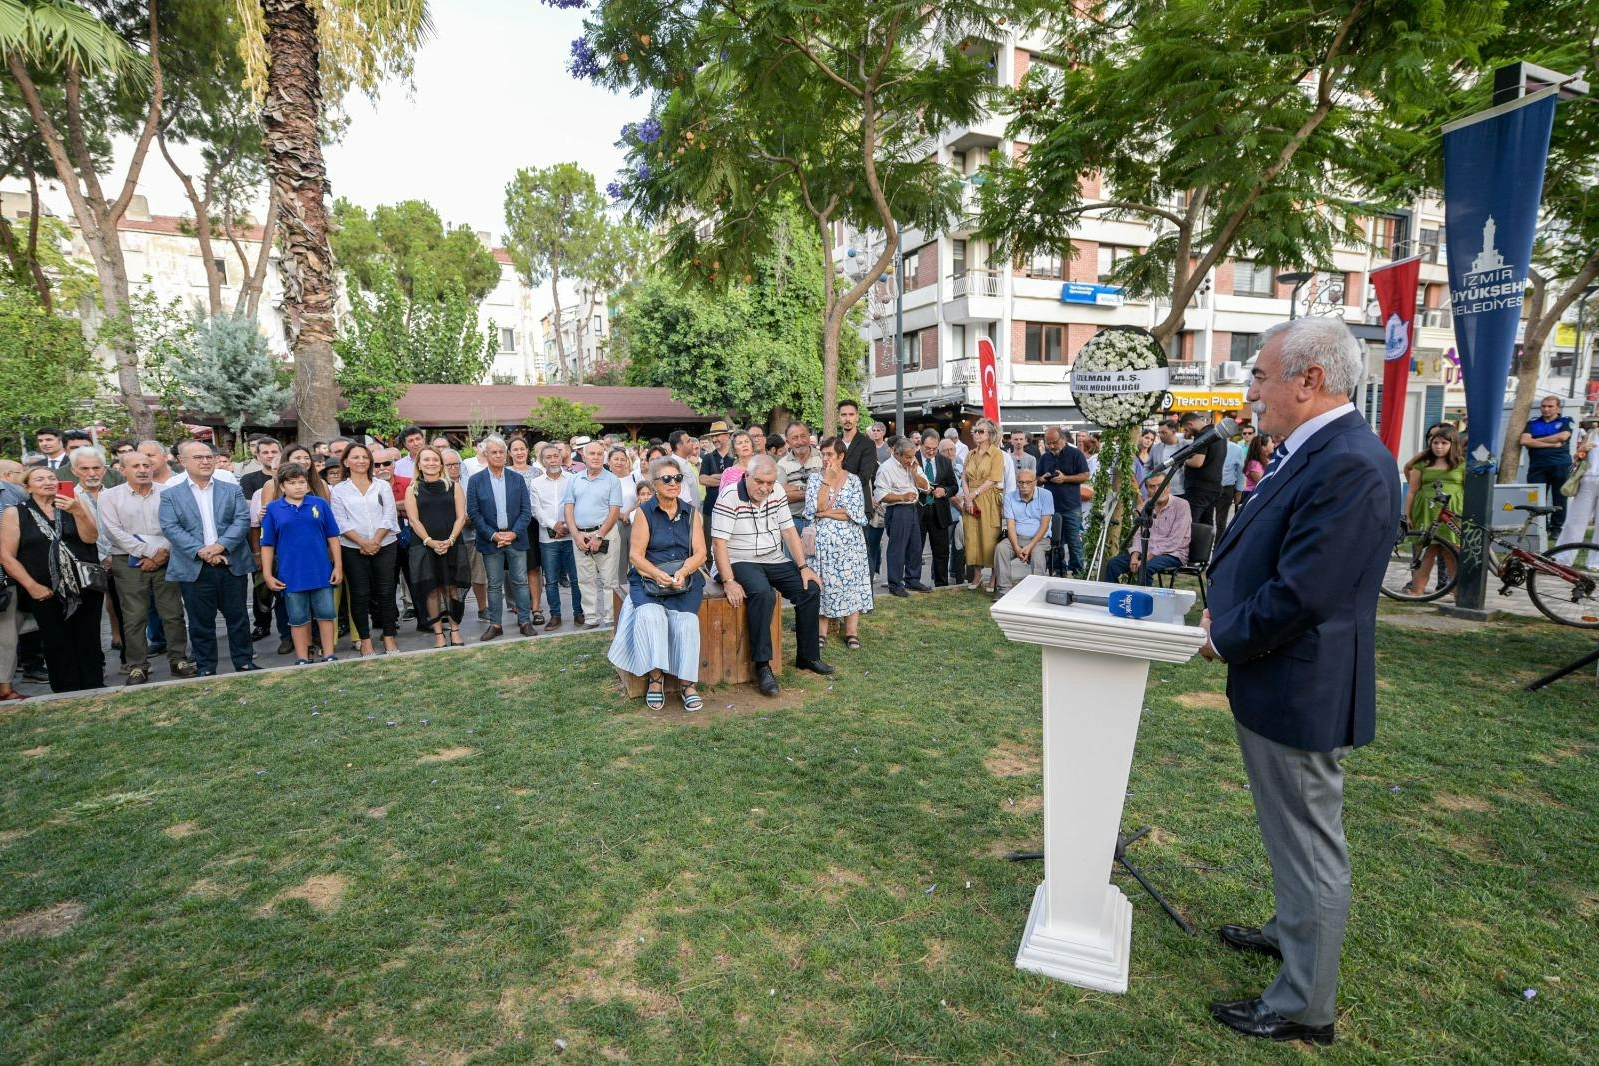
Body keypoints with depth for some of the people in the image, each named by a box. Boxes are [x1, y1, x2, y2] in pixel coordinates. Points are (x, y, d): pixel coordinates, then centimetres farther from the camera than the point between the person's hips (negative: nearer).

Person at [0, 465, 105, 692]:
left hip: (86, 587, 1)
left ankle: (95, 689, 13)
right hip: (46, 593, -1)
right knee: (58, 647, 5)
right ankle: (67, 695, 14)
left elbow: (90, 538, -6)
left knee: (89, 643, 5)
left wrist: (78, 512, -20)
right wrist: (32, 586, -7)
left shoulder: (76, 505, 7)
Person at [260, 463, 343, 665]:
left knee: (326, 614, 7)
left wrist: (338, 566, 0)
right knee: (298, 618, 10)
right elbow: (267, 545, 2)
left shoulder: (320, 504, 1)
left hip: (321, 572, 0)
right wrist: (268, 575, -1)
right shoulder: (273, 509, 0)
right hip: (291, 575, 0)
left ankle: (329, 655, 18)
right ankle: (302, 659, 21)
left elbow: (332, 537, 3)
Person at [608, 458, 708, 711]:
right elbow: (635, 555, -4)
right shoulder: (645, 512, 2)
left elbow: (700, 553, 4)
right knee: (650, 616, -30)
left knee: (685, 621, -26)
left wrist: (682, 572, -16)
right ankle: (655, 677, -17)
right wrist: (658, 575, -22)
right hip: (649, 578, -1)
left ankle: (687, 683, -18)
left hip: (685, 579, 1)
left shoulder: (690, 513, 10)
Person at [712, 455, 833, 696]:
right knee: (762, 593, -34)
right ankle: (762, 666, -27)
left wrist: (804, 566, -3)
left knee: (810, 589, -9)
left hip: (775, 561, 7)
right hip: (741, 562, -6)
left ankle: (808, 656, 6)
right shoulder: (730, 499, -14)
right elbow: (719, 542, -19)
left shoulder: (776, 496, 5)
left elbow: (789, 532, 7)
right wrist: (728, 582, -27)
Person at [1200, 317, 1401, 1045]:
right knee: (1293, 834, 27)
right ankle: (1292, 931, 49)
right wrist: (1225, 613, 2)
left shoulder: (1348, 463, -25)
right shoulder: (1311, 452, 7)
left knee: (1309, 845, 8)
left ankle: (1304, 1006, 26)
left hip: (1300, 691, -10)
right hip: (1278, 683, 10)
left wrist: (1226, 640, -13)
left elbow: (1301, 593, -28)